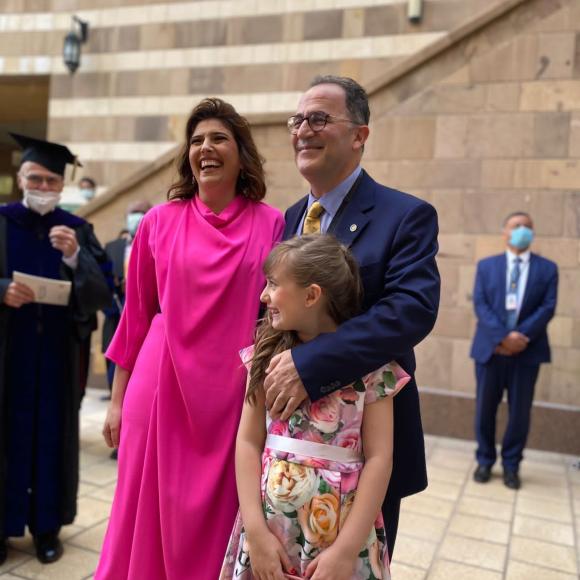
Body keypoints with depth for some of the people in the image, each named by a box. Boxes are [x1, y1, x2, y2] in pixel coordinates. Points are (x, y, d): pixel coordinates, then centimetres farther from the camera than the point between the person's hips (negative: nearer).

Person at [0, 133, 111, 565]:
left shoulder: (78, 231, 3)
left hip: (57, 355, 1)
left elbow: (101, 294, -7)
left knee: (52, 435, 7)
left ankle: (47, 526, 22)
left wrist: (74, 257, -22)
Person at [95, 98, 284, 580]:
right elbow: (137, 315, 6)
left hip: (233, 392, 0)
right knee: (150, 517, 11)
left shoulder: (271, 225, -1)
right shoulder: (160, 222, 2)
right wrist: (118, 398, 8)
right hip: (161, 386, 1)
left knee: (217, 522, 12)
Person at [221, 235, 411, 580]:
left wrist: (346, 549, -14)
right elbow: (248, 441, -4)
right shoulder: (267, 353, -2)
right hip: (268, 522, 3)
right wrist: (256, 531, -10)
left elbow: (379, 457, -11)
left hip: (340, 528, -2)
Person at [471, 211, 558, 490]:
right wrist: (503, 336, -17)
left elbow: (548, 308, -4)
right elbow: (480, 304, -4)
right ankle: (485, 460, 24)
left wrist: (521, 336, -17)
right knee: (485, 408, 8)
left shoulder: (547, 268, 6)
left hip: (527, 350, 0)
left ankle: (511, 465, 22)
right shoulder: (486, 265, 6)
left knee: (520, 411, 6)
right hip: (491, 347, 0)